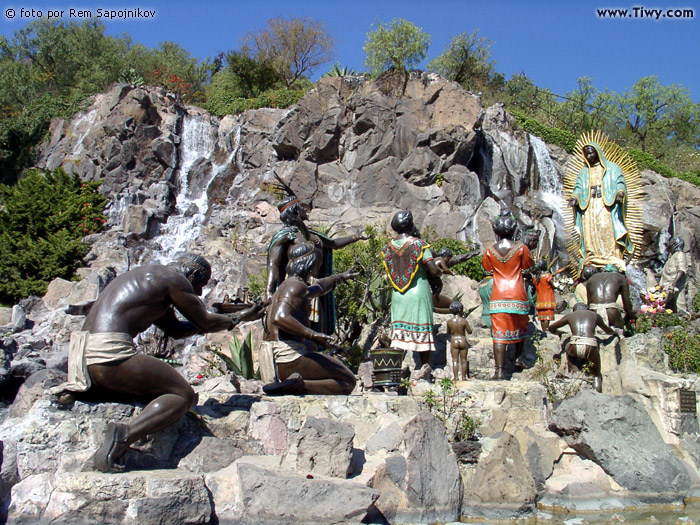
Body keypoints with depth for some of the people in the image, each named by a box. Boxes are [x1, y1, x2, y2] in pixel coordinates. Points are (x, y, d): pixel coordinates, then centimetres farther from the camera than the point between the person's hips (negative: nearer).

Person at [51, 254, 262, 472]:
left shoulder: (148, 276, 27)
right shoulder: (174, 279, 0)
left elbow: (175, 329, 34)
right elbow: (205, 323, 7)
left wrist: (223, 319, 34)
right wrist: (237, 319, 25)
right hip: (109, 353, -10)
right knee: (184, 395, -4)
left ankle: (74, 389, 14)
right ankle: (125, 434, -28)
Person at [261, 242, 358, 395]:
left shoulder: (286, 285, 22)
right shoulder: (296, 285, -9)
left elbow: (317, 288, 44)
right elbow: (280, 318, -26)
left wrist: (339, 277, 60)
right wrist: (312, 334, -25)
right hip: (289, 355, -9)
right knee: (348, 382, -2)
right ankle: (298, 385, -22)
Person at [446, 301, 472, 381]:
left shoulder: (449, 321, -5)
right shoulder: (464, 321, -11)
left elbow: (448, 333, 7)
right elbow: (469, 331, -1)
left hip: (454, 341, 1)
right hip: (463, 341, -1)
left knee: (455, 360, 3)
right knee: (463, 360, 9)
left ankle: (455, 377, -3)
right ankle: (464, 377, 13)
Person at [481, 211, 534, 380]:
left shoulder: (490, 251, 0)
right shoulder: (521, 248, -4)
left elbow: (487, 270, 13)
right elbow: (529, 266, 9)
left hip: (498, 296, 0)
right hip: (518, 294, 0)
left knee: (499, 331, -4)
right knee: (520, 326, 23)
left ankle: (499, 370, -10)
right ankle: (518, 358, 31)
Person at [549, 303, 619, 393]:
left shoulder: (569, 316, 23)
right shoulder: (595, 315, 26)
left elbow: (551, 328, 32)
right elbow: (607, 330, 44)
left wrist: (557, 332, 53)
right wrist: (614, 332, 67)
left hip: (574, 346, -1)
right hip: (591, 346, 1)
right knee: (597, 374, 24)